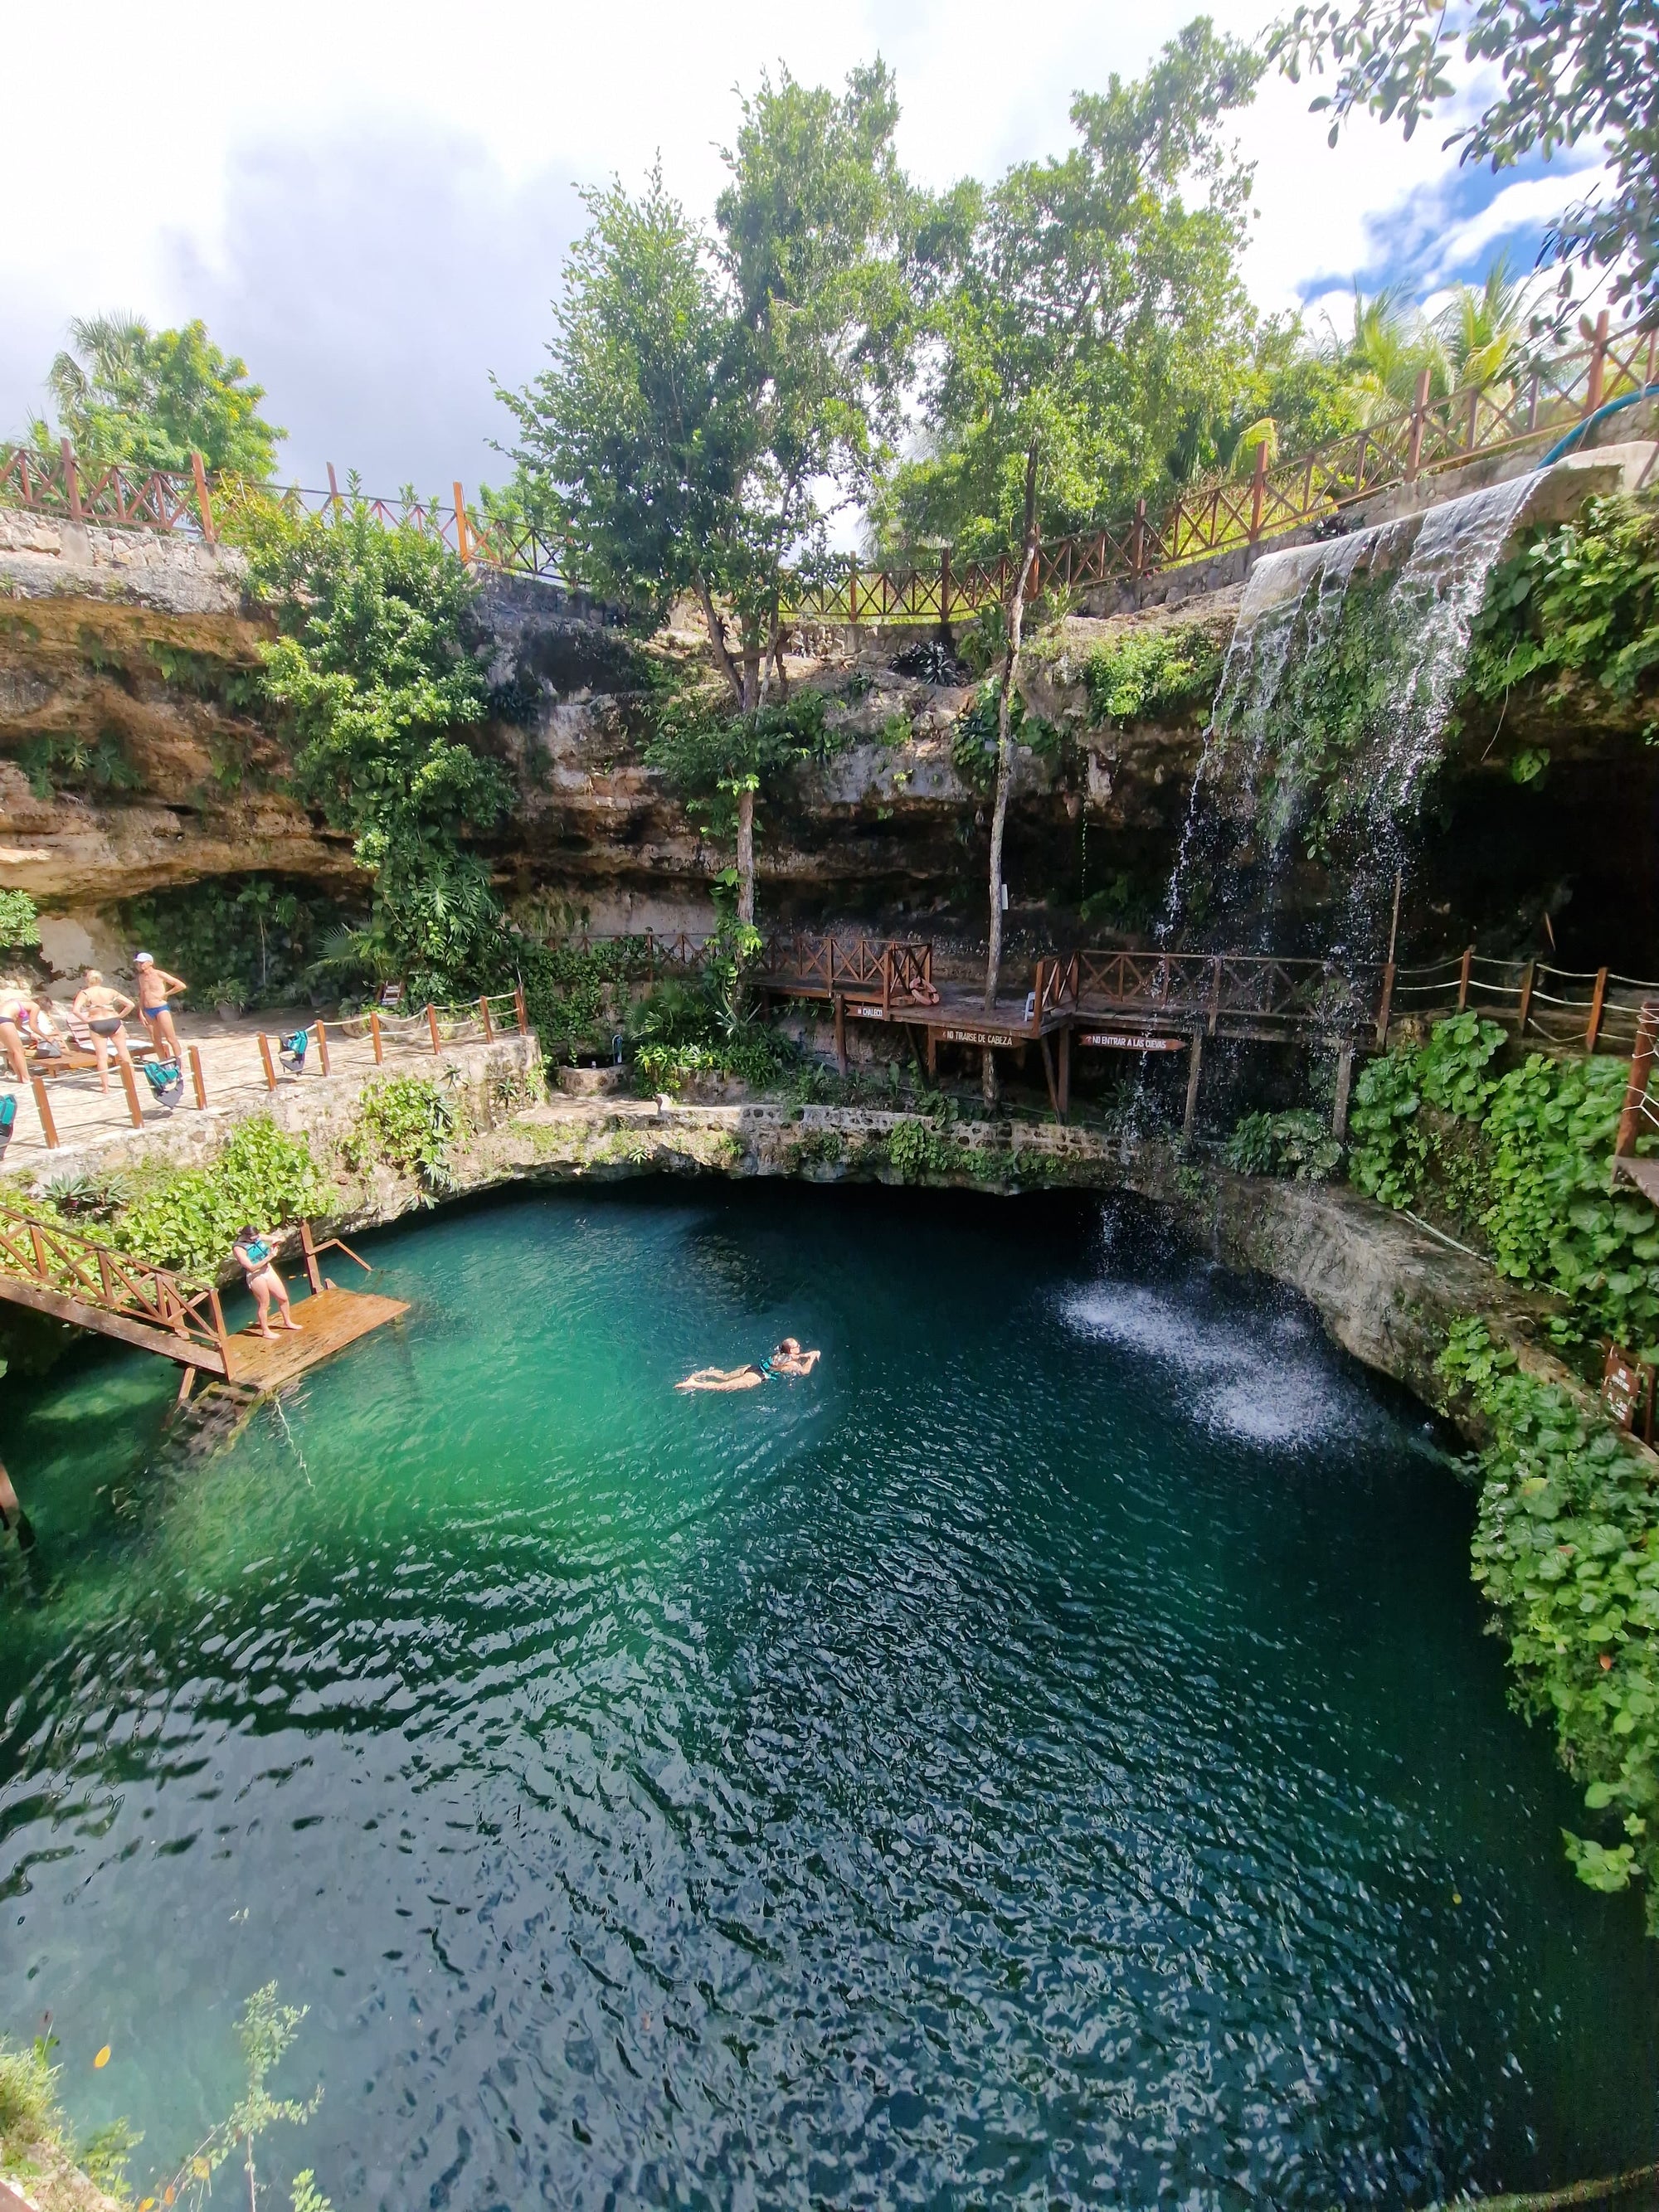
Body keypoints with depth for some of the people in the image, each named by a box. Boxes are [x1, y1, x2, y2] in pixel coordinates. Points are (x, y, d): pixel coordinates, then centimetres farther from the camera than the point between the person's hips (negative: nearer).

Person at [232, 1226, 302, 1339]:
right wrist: (268, 1258, -29)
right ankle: (266, 1331, 25)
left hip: (268, 1270, 7)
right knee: (264, 1305, 6)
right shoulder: (238, 1248, -20)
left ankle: (288, 1322, 34)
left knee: (283, 1298, 14)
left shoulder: (256, 1236, -4)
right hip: (255, 1276, -7)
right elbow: (251, 1267, -22)